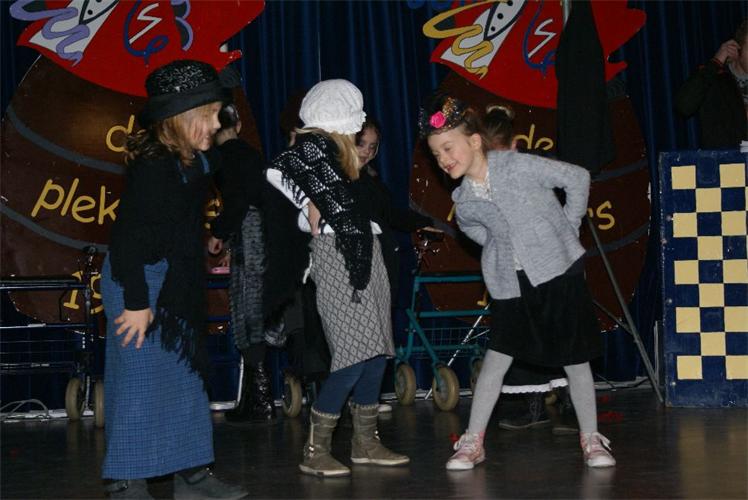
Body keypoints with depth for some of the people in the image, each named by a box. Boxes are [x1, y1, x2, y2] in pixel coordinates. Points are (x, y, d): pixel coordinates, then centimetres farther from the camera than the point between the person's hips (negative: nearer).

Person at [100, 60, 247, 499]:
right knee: (141, 379, -4)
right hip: (140, 282, -9)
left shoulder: (195, 162, 6)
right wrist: (136, 302, -22)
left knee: (188, 376, 13)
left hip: (178, 285, 10)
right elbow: (128, 236, -23)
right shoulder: (152, 166, -21)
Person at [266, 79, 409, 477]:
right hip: (337, 256, -9)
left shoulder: (337, 149, 18)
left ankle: (365, 442, 18)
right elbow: (277, 172, -21)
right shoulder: (313, 145, -8)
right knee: (355, 354, -12)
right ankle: (314, 452, -6)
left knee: (376, 351, 9)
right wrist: (310, 206, -11)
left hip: (362, 254, 9)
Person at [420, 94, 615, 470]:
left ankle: (591, 439, 15)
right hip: (511, 282, 3)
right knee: (496, 357, 1)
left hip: (558, 269, -3)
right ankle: (472, 442, 7)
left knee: (575, 358, 3)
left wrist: (568, 227, -1)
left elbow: (577, 178, -4)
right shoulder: (463, 201, 1)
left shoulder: (518, 165, -11)